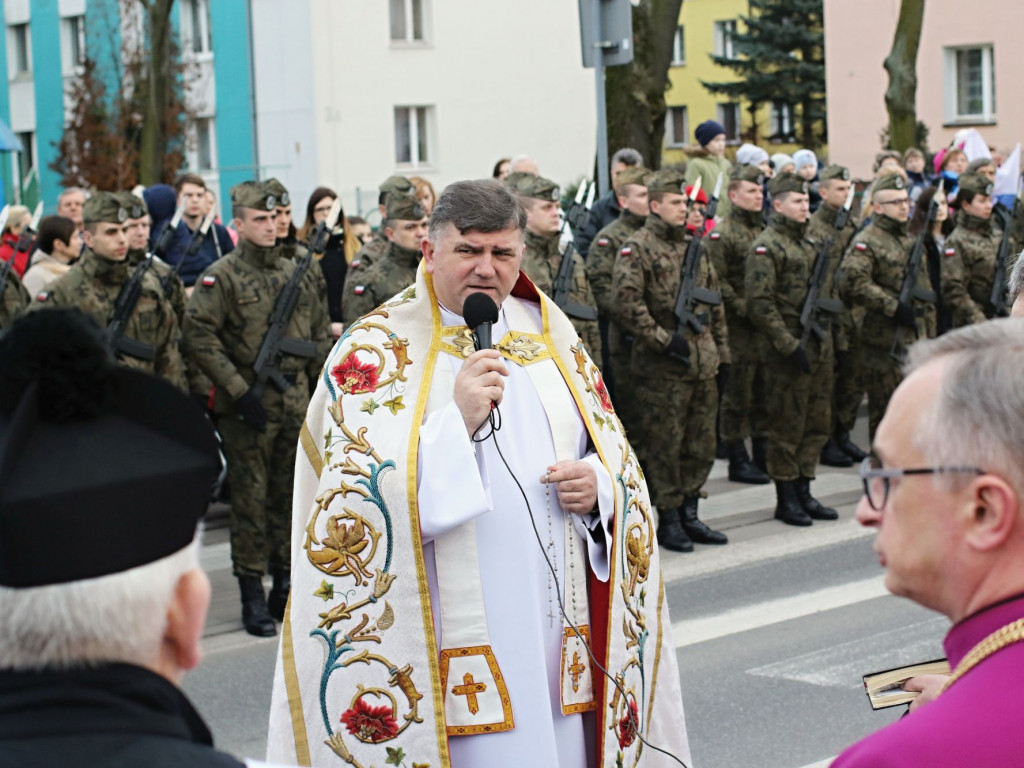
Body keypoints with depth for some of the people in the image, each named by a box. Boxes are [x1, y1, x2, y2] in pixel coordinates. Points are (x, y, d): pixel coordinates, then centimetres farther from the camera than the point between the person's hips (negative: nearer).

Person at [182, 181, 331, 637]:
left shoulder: (296, 275, 12)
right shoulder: (221, 276, -6)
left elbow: (320, 333, 20)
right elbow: (197, 336, -14)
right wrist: (238, 390, -17)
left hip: (296, 405, 5)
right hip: (247, 408, -5)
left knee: (291, 497, 10)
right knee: (251, 501, 0)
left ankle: (286, 587, 20)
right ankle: (252, 597, 6)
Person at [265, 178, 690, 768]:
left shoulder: (548, 333, 12)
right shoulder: (376, 351, -3)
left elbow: (613, 450, 18)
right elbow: (354, 499, -13)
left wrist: (599, 485, -5)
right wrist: (457, 420, -22)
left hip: (556, 621, 5)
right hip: (455, 630, -5)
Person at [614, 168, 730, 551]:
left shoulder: (693, 247, 14)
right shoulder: (637, 248, -7)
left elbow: (714, 301, 19)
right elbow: (626, 300, -17)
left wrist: (720, 350, 15)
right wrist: (663, 340, -17)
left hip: (703, 362, 7)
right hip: (662, 368, -7)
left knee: (701, 444, 11)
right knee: (664, 445, 0)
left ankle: (689, 514, 21)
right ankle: (668, 519, 9)